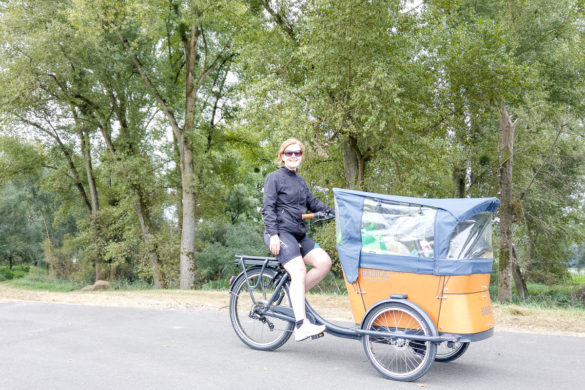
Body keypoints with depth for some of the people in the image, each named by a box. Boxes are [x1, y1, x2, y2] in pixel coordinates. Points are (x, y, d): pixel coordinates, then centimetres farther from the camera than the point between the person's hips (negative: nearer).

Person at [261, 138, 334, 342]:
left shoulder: (300, 181, 23)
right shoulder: (274, 177, 0)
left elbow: (313, 203, 20)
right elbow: (268, 207, -8)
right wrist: (273, 234, -18)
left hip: (298, 235, 8)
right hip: (281, 233, -7)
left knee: (324, 262, -11)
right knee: (299, 272, -22)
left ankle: (295, 294, 3)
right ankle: (301, 326, -27)